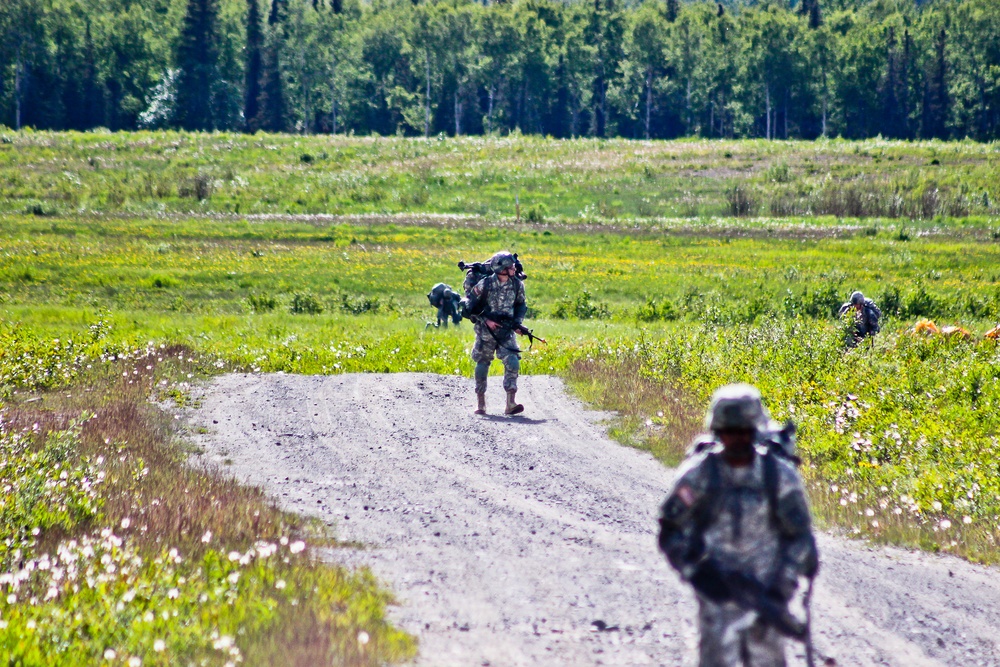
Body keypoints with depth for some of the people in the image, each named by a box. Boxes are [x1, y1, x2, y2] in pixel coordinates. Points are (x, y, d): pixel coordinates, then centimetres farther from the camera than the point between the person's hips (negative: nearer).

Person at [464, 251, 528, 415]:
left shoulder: (517, 284, -3)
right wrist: (485, 320, -15)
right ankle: (480, 402, 19)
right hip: (486, 331, -2)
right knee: (482, 365, 5)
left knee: (513, 362, -15)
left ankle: (511, 402, -18)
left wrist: (518, 321, -3)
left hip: (506, 331, 2)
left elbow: (521, 305, 13)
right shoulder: (485, 284, -13)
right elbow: (470, 305, -7)